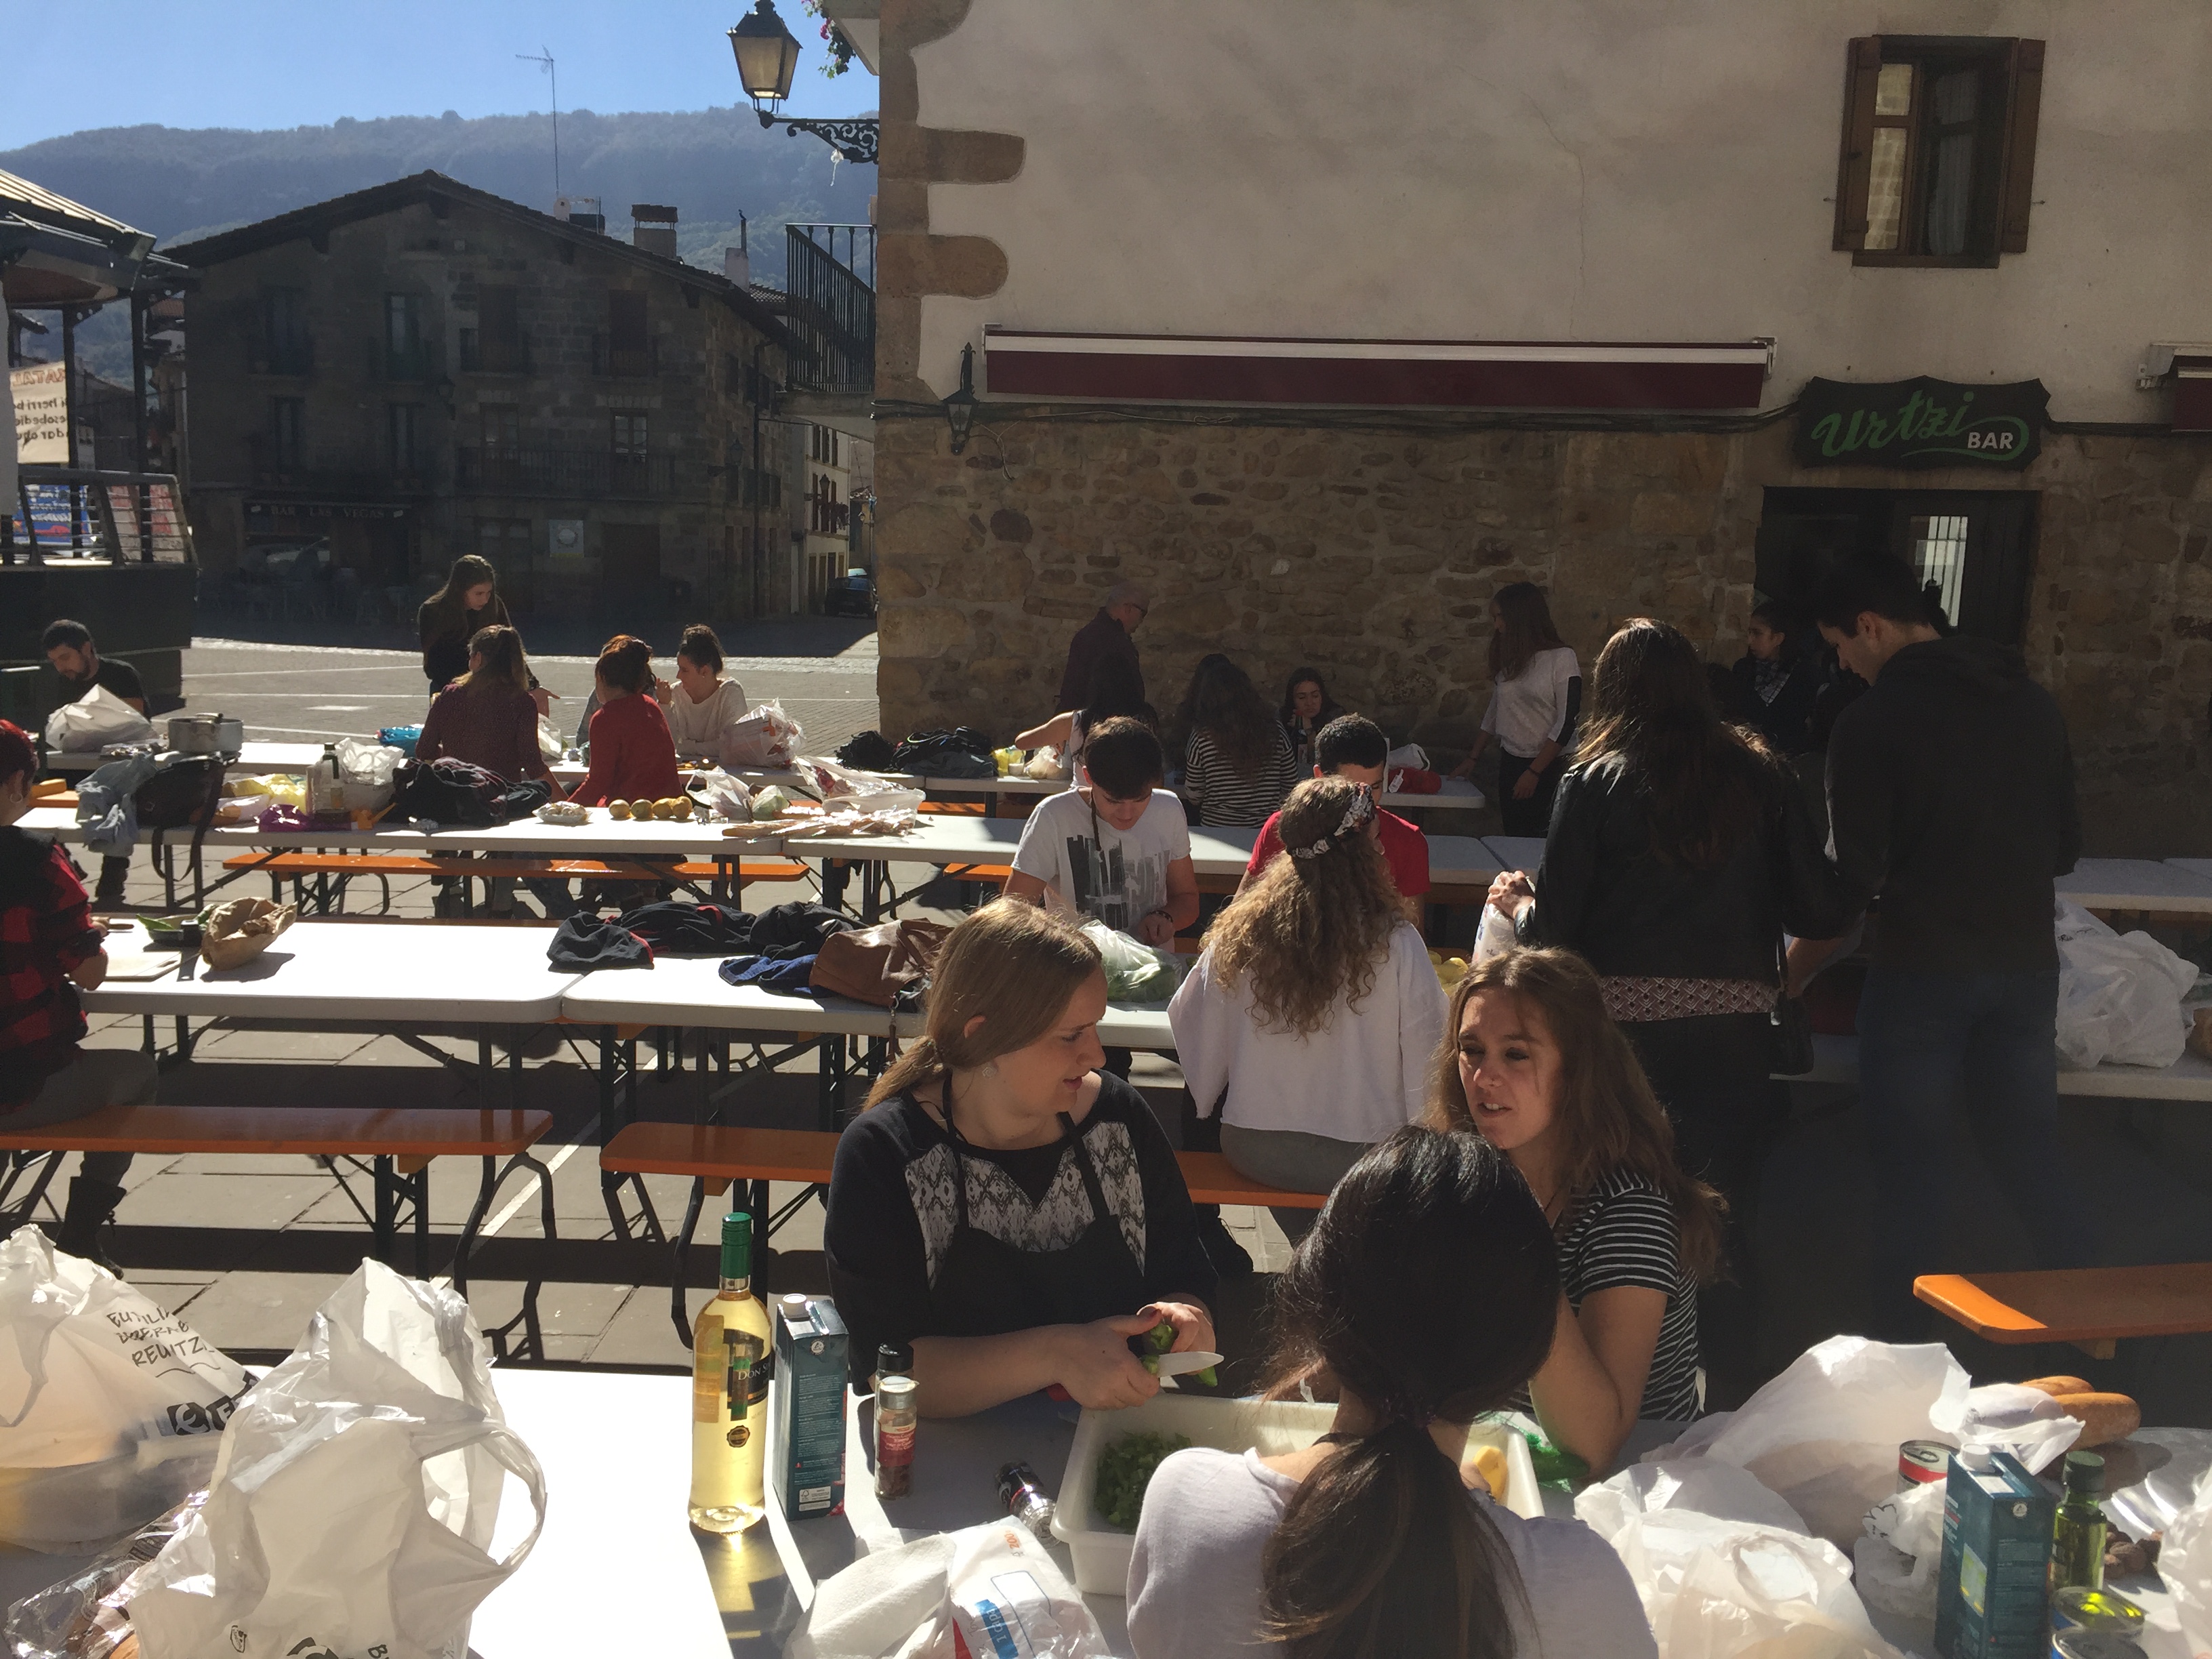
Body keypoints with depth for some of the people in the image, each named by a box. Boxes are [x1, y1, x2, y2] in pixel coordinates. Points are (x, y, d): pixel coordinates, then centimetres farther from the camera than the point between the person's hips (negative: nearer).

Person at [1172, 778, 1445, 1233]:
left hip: (1252, 1150, 3)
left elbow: (1186, 1018, 5)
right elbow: (1425, 1060, -15)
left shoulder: (1239, 932, -8)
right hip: (1363, 1158, -3)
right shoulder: (1397, 944, -18)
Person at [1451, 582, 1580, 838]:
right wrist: (1472, 759, 14)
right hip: (1510, 764, 6)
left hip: (1550, 767, -6)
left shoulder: (1562, 658, -10)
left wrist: (1534, 772, -15)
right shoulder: (1508, 659, 9)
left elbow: (1567, 723, -13)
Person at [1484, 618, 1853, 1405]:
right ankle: (1735, 1410, 22)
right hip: (1735, 1035, 2)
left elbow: (1554, 926, -7)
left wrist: (1516, 901, 14)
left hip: (1627, 1030, -1)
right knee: (1727, 1225, 14)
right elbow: (1821, 911, 0)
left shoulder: (1596, 781, -4)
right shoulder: (1761, 774, 1)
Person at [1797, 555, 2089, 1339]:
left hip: (1922, 970, -5)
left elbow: (1854, 875, -15)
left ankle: (1902, 1349, 15)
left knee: (1911, 1166, 7)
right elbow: (2065, 846, 11)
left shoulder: (1872, 720, -14)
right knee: (2031, 1149, 19)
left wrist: (1792, 972, -4)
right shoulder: (2034, 702, 5)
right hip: (2027, 964, 5)